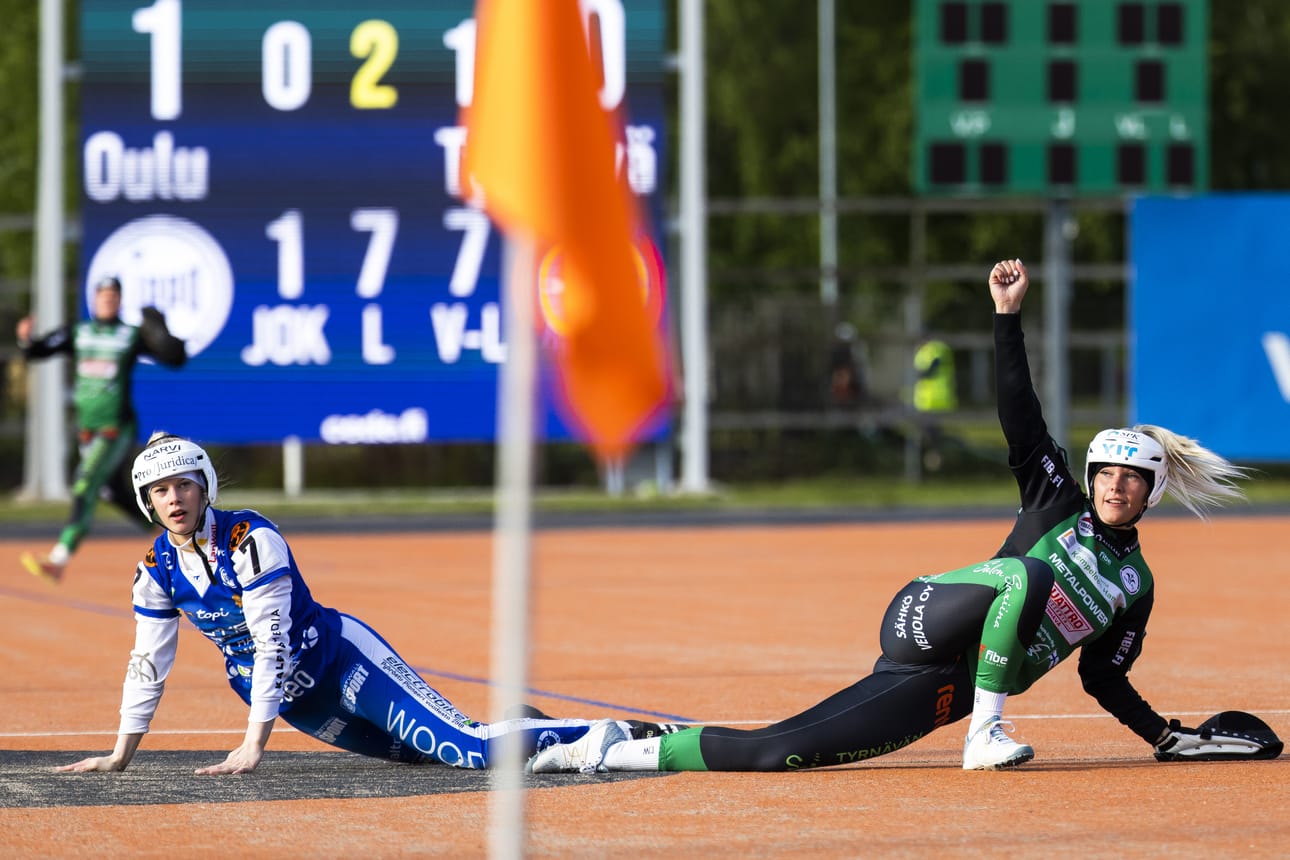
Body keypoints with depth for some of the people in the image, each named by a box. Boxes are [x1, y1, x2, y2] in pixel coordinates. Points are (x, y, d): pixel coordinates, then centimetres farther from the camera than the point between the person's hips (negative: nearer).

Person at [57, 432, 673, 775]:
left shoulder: (251, 539, -22)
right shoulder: (159, 569, -2)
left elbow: (272, 642, -26)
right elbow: (149, 664, 6)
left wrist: (253, 745, -30)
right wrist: (120, 756, 5)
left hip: (340, 658, -7)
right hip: (295, 701, 7)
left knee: (462, 749, -18)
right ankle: (513, 731, 30)